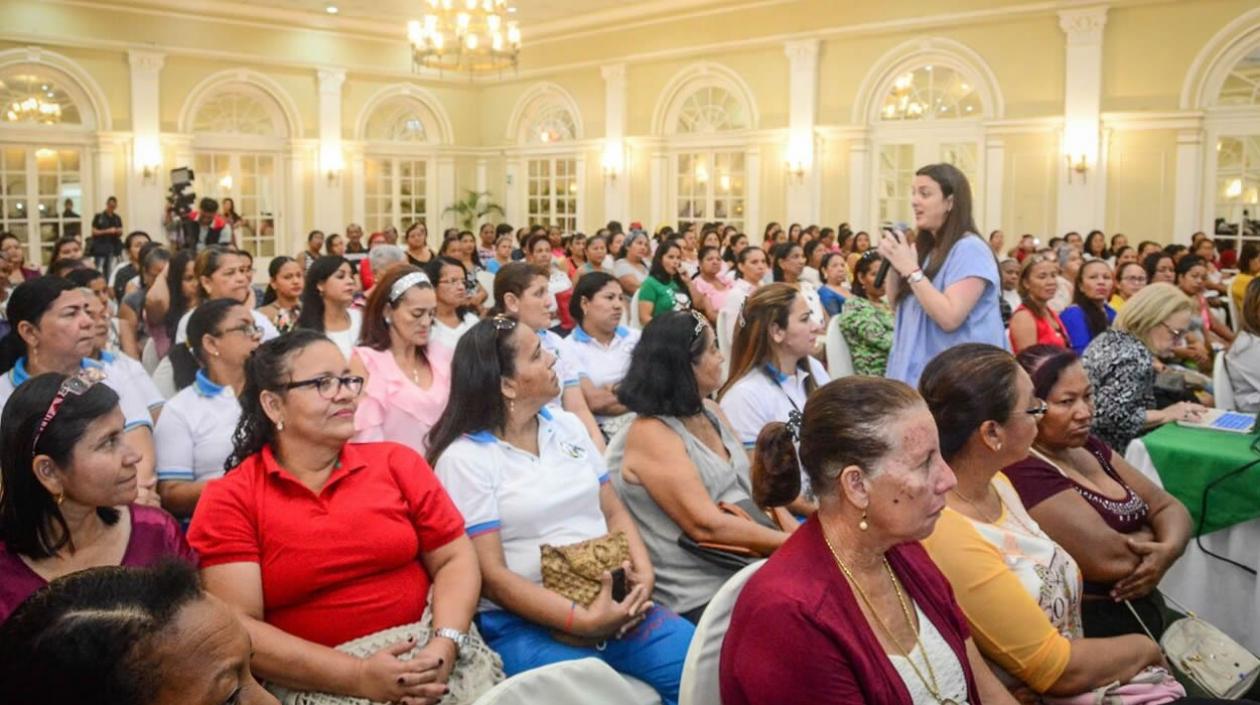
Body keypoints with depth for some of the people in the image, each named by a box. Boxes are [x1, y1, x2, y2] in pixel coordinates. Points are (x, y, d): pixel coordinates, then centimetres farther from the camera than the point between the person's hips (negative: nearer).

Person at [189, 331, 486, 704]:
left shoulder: (397, 463, 7)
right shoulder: (229, 500, -1)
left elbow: (455, 559, 5)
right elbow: (237, 628, -8)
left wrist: (444, 645, -12)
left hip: (421, 657, 3)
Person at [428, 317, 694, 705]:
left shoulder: (567, 426, 11)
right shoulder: (464, 458, -8)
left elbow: (613, 512, 13)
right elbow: (491, 574, -13)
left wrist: (642, 569, -7)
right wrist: (580, 620, -21)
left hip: (611, 601, 6)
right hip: (522, 621, -5)